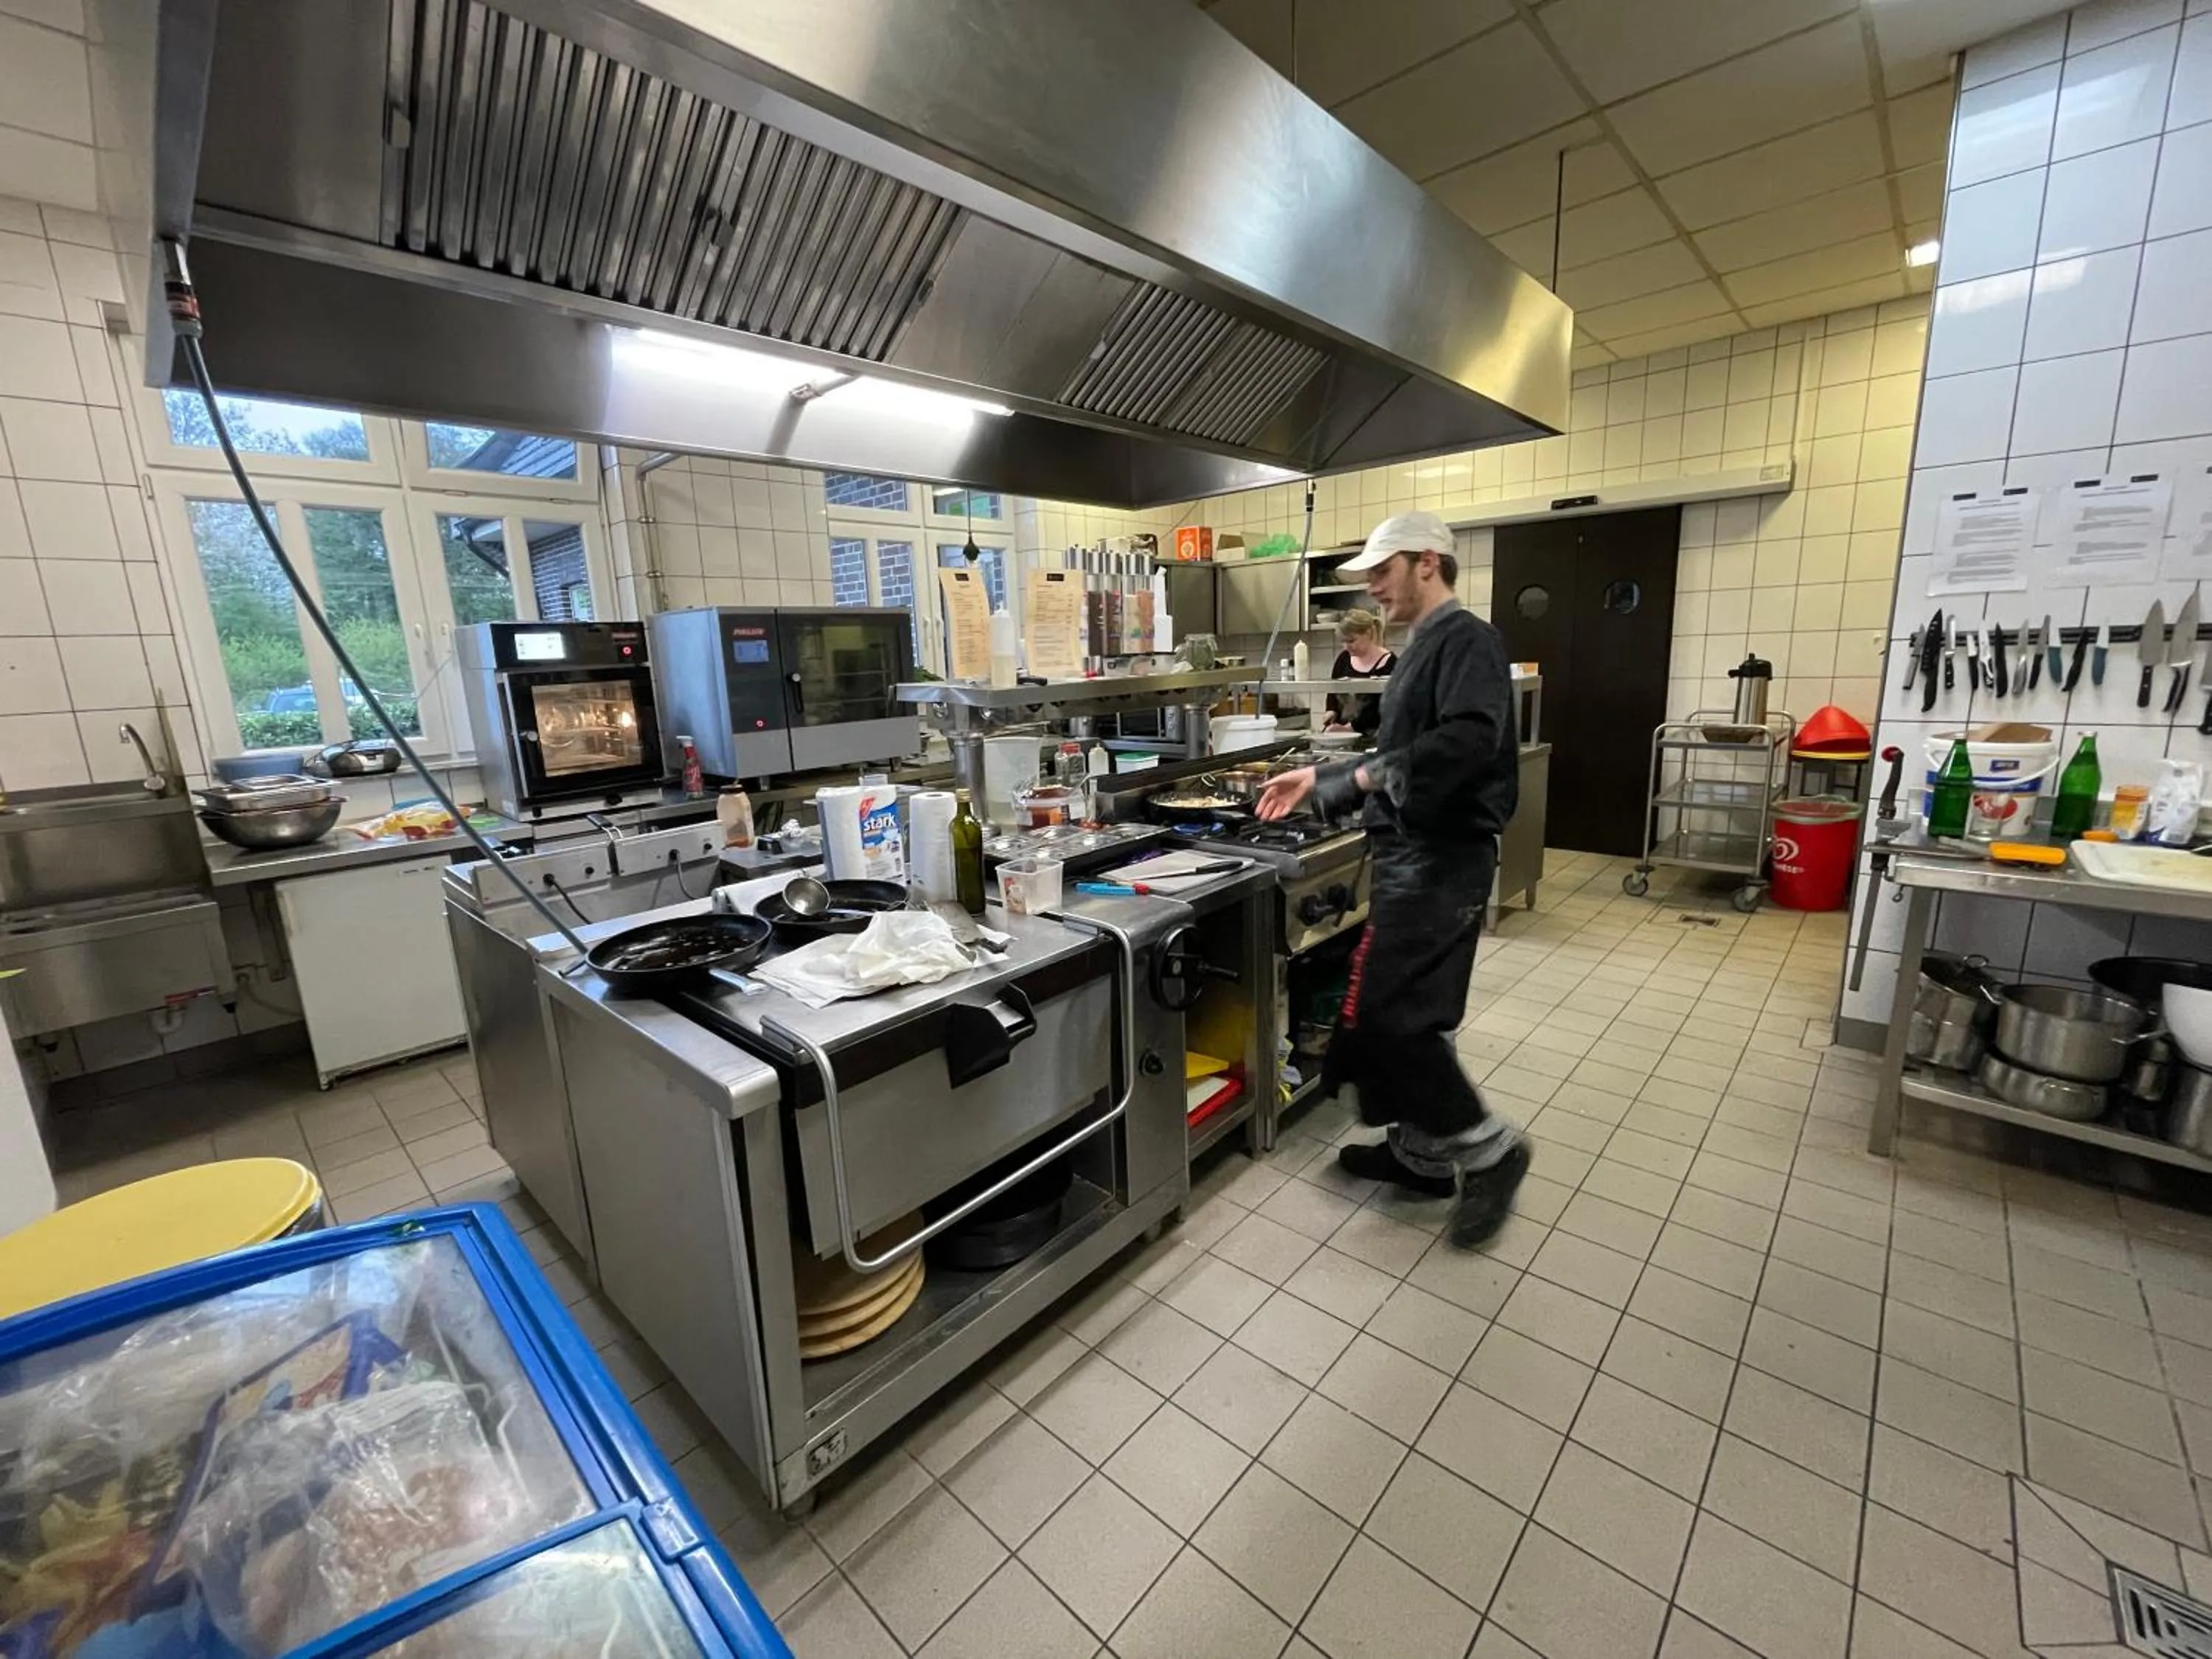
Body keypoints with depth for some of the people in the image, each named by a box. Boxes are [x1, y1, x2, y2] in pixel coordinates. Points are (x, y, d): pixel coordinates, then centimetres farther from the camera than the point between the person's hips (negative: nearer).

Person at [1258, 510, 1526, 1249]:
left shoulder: (1466, 639, -11)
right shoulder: (1423, 648, 19)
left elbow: (1469, 741, -29)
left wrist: (1380, 773, -17)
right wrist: (1321, 780, 19)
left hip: (1441, 859, -10)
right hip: (1413, 855, 10)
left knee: (1379, 1015, -9)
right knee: (1410, 1012, 15)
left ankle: (1488, 1145, 7)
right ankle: (1424, 1150, 29)